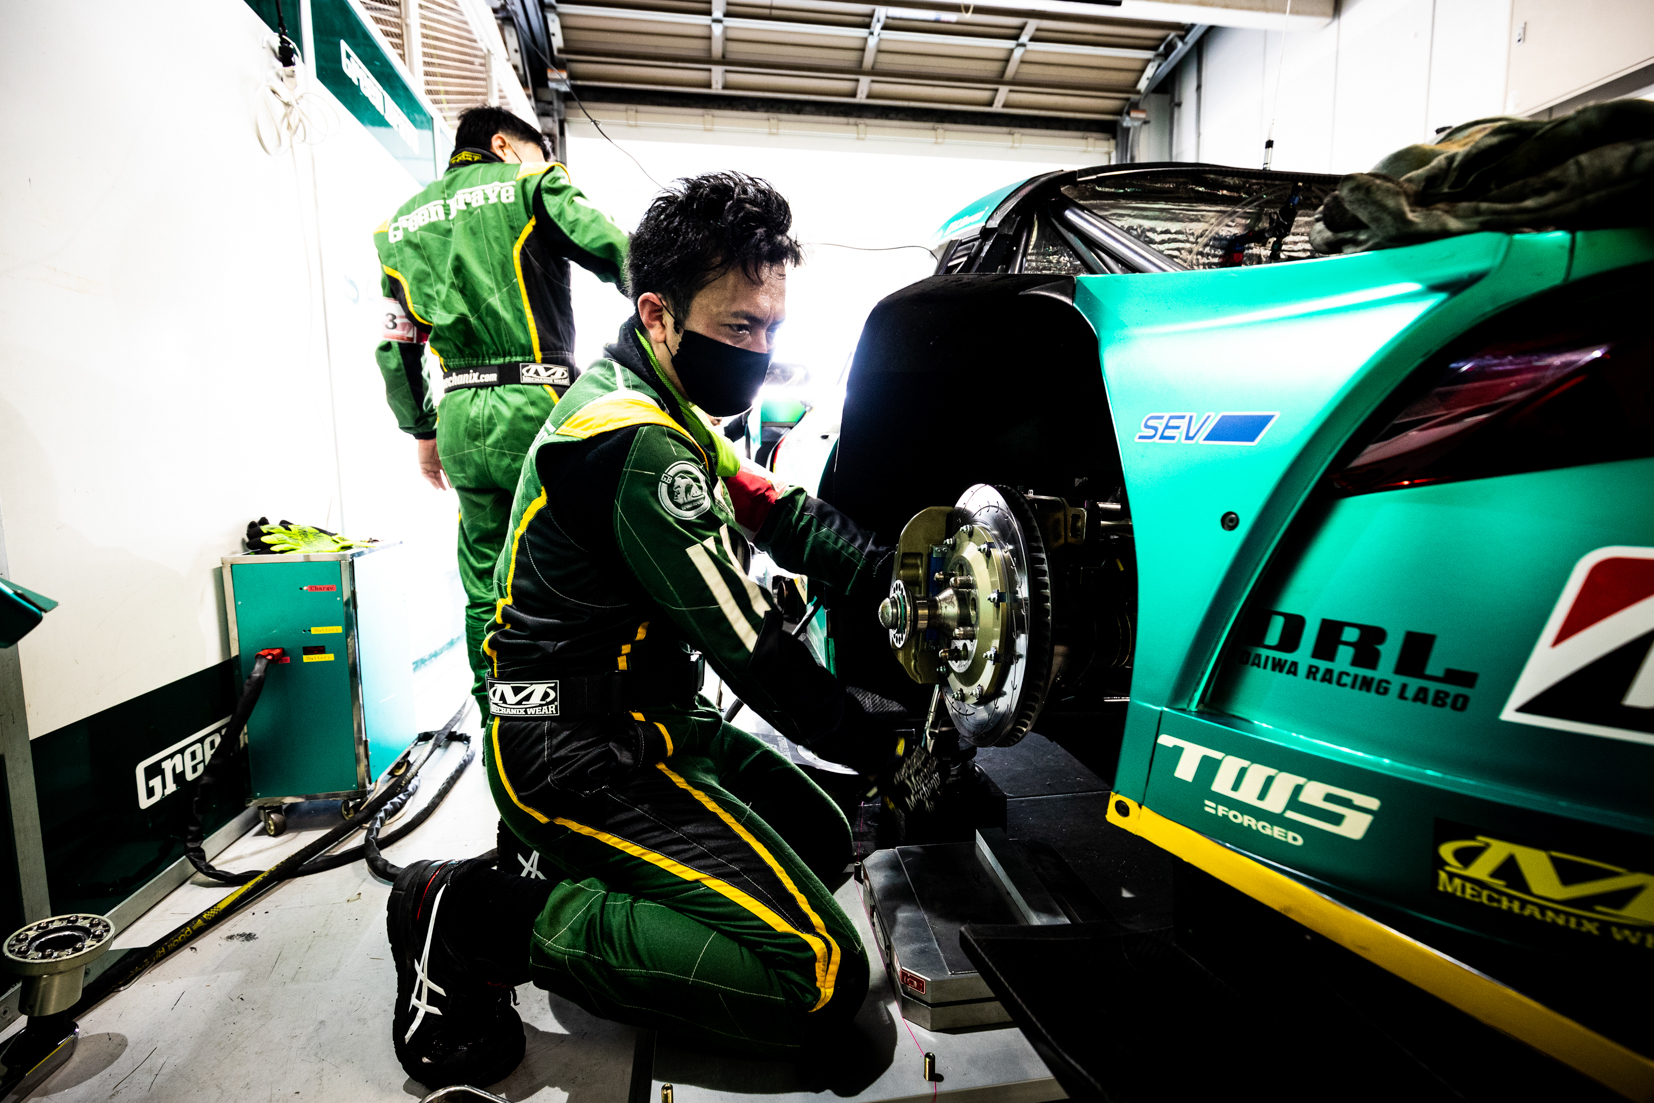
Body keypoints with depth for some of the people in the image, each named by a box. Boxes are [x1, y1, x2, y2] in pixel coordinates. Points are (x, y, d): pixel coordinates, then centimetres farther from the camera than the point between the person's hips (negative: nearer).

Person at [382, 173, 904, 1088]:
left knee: (824, 841, 17)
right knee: (820, 977, -15)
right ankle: (479, 923, -7)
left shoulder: (667, 408, 8)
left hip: (643, 719, 10)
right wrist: (884, 754, -10)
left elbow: (779, 513, 7)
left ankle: (568, 871, 13)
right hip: (574, 754, -10)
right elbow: (751, 653, -23)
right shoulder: (638, 446, -24)